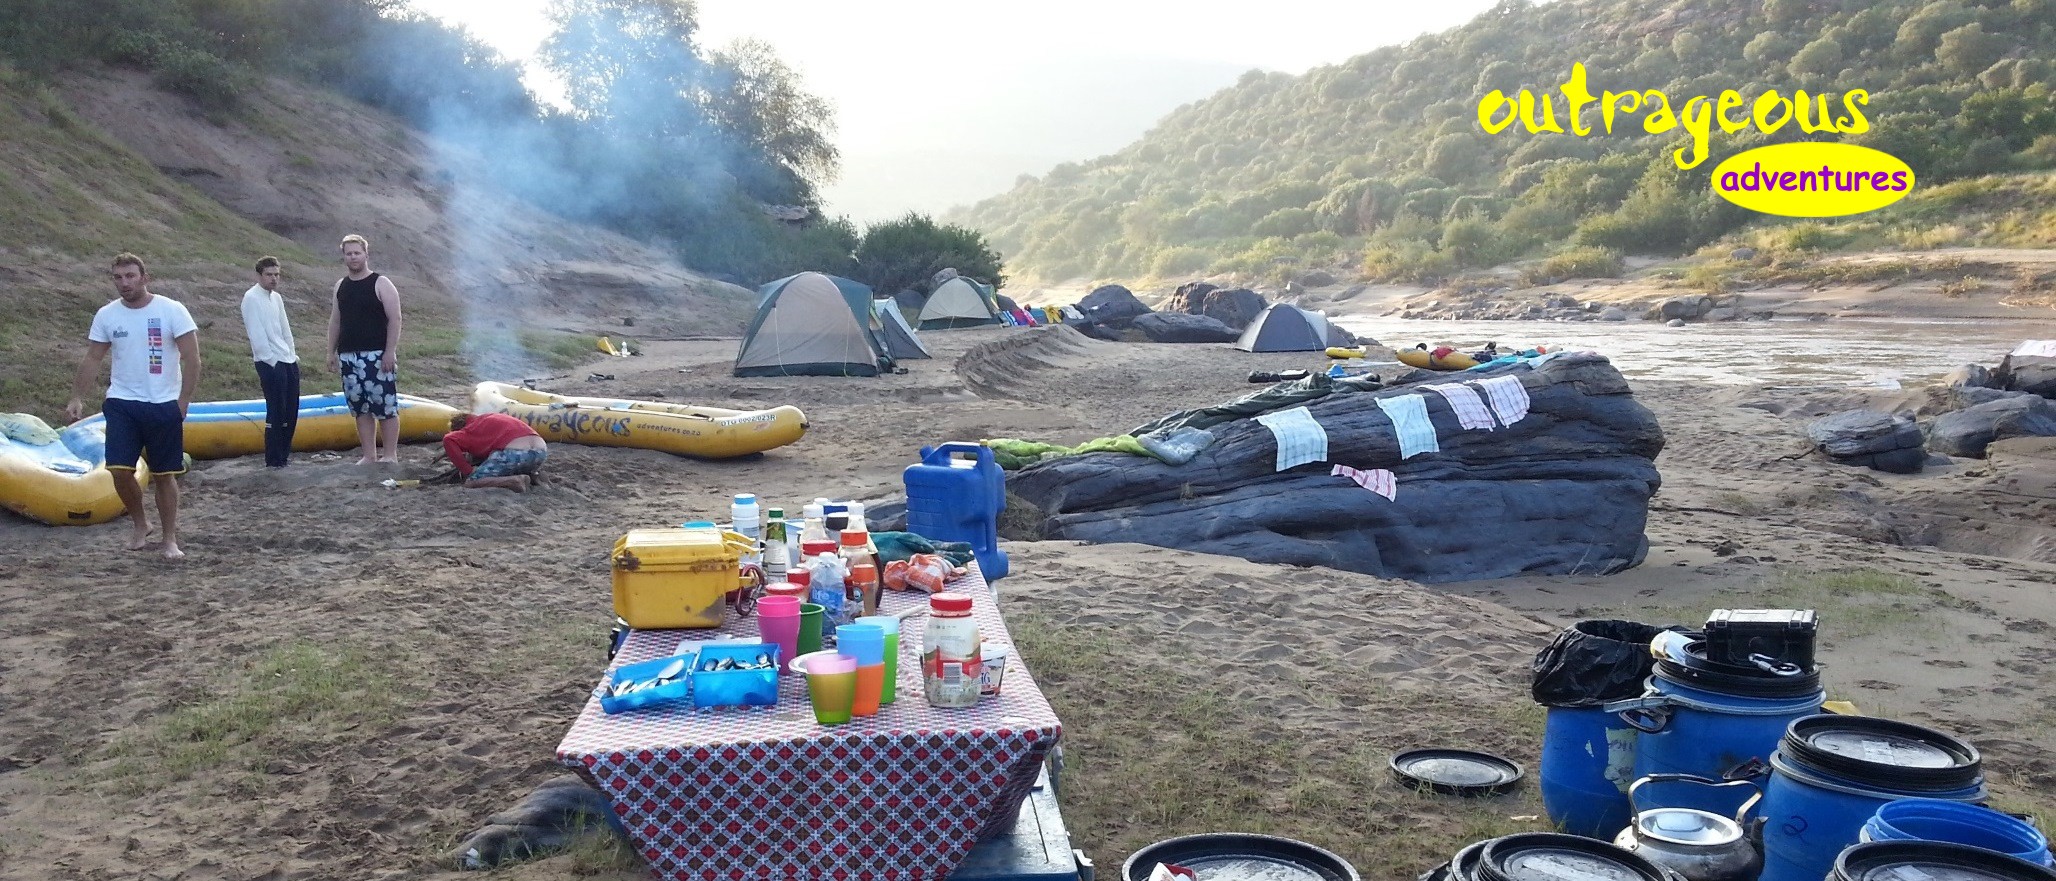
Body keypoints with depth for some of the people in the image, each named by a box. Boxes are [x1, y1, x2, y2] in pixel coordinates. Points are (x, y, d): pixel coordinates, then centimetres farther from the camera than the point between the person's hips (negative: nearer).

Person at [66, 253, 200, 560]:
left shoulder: (172, 310, -9)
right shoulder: (106, 315, 1)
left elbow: (191, 358, -8)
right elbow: (92, 359, 7)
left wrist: (182, 403, -11)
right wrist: (77, 397, -1)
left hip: (164, 406, -2)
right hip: (122, 405, 2)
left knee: (164, 474, 4)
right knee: (120, 470, -6)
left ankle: (171, 540, 15)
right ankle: (140, 525, 18)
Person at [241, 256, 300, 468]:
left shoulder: (276, 298, 15)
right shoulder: (252, 298, -8)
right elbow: (256, 333, -13)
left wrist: (293, 355, 11)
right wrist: (270, 359, -14)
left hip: (289, 361, 8)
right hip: (270, 363, -8)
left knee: (291, 410, 9)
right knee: (276, 412, -5)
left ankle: (284, 453, 19)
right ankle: (274, 460, 1)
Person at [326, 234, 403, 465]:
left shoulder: (381, 284, -3)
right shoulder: (341, 286, 14)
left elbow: (394, 319, -8)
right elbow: (335, 320, 19)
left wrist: (390, 351, -15)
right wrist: (331, 352, 13)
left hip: (377, 355, -6)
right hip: (348, 356, 6)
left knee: (385, 406, -6)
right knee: (361, 408, 7)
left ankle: (391, 455, -1)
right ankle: (369, 455, 11)